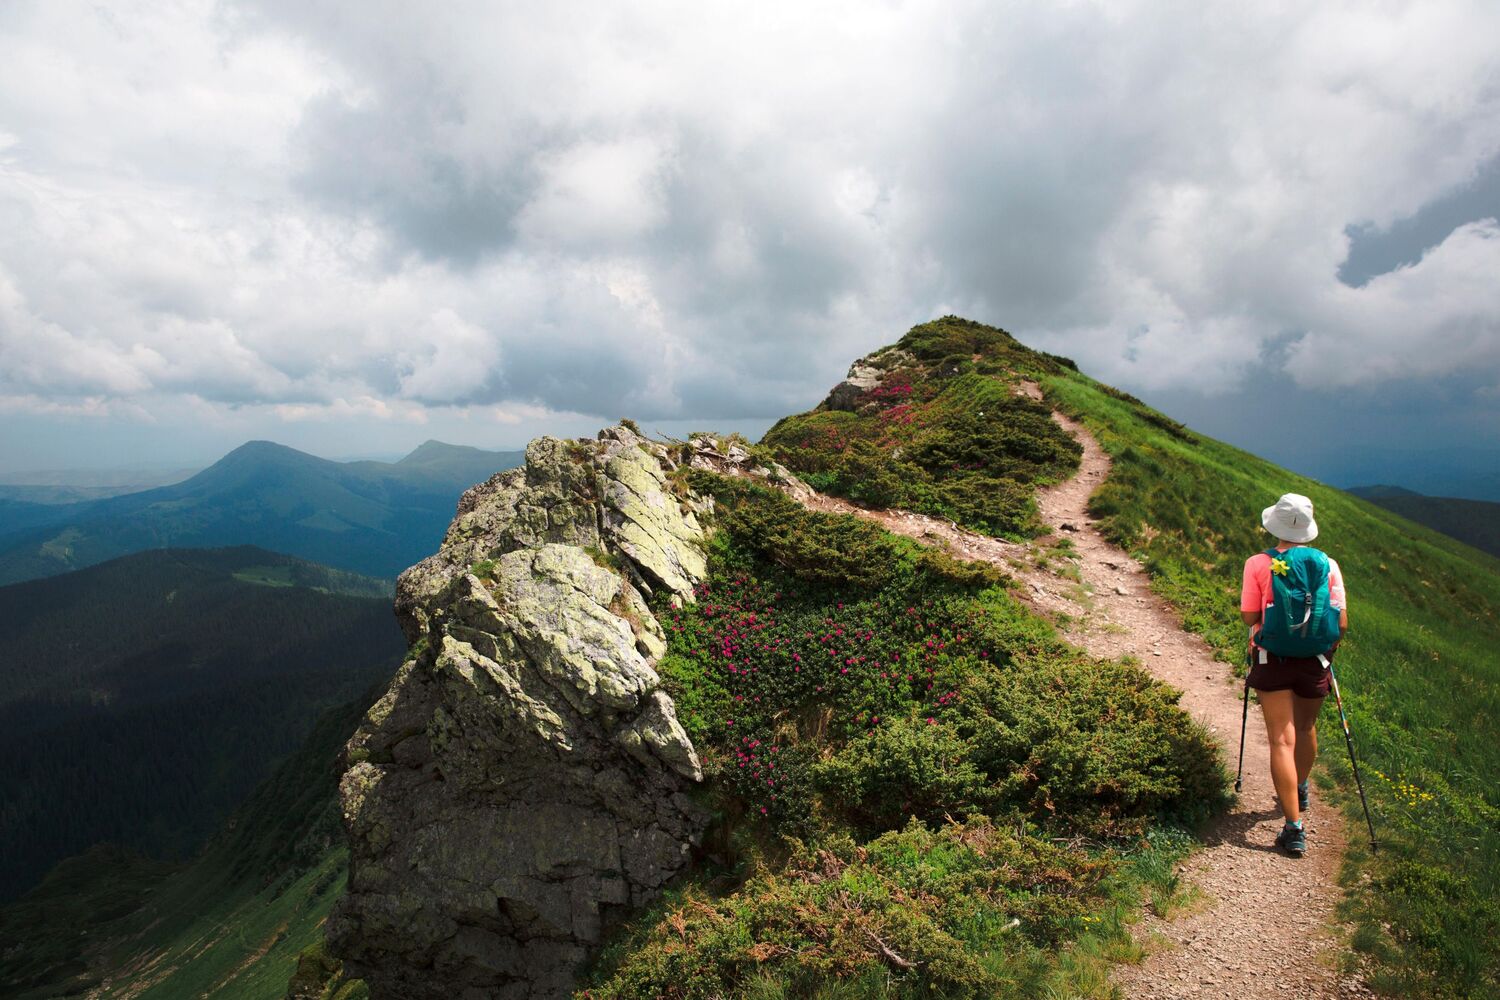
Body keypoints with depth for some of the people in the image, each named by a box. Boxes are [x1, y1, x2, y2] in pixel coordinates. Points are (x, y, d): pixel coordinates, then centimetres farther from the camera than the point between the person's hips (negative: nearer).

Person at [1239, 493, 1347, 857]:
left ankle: (1294, 827, -5)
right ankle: (1300, 791, 49)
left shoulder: (1258, 564, -10)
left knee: (1282, 740, 0)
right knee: (1306, 728, 25)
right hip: (1314, 662, 3)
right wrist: (1329, 647, 15)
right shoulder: (1328, 565, -4)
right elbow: (1341, 624, -4)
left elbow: (1249, 617, -8)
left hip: (1273, 661, -3)